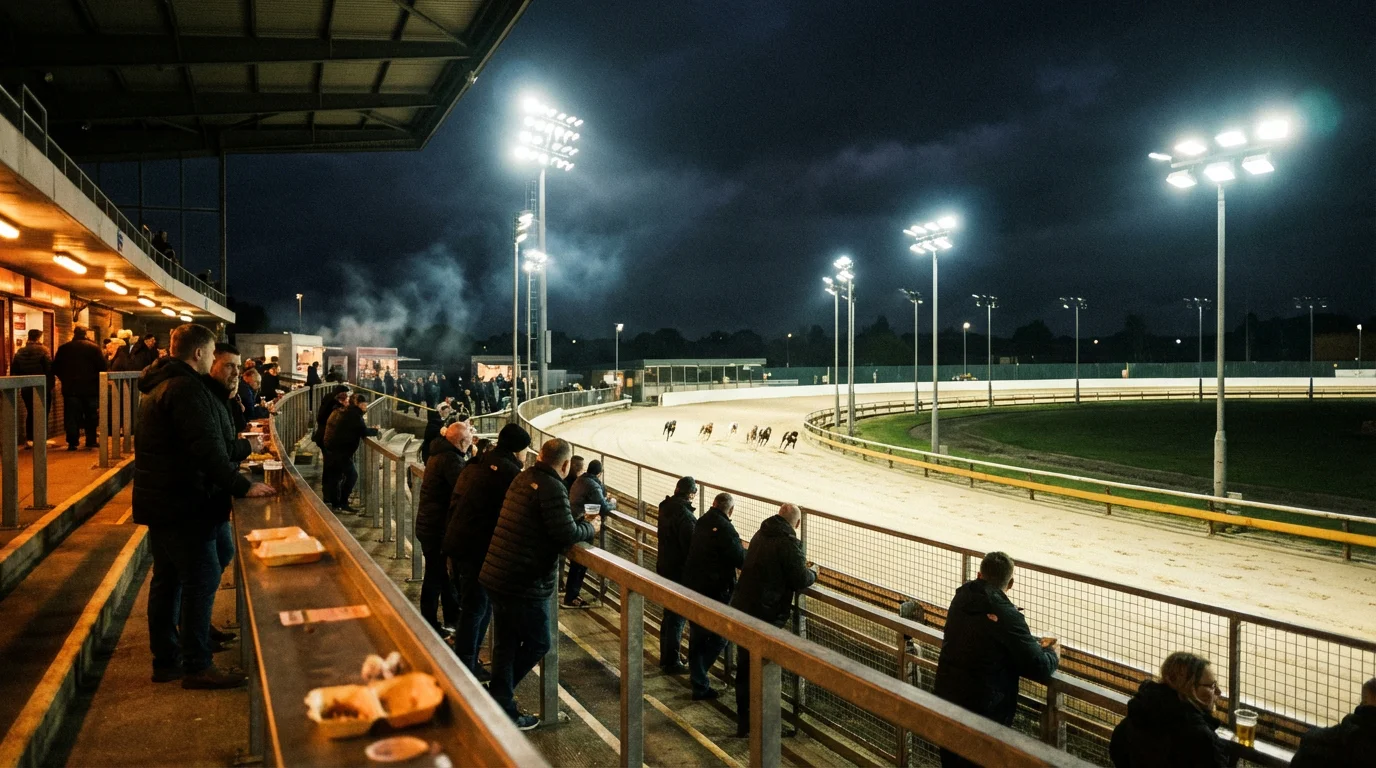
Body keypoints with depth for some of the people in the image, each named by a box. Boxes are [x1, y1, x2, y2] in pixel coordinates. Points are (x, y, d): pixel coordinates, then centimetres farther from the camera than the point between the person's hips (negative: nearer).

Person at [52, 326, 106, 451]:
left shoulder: (63, 348, 1)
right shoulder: (94, 347, -5)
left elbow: (55, 368, 3)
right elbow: (102, 367, -7)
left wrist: (65, 379, 17)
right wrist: (97, 380, 9)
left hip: (70, 388, 1)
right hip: (90, 387, -1)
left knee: (72, 416, 4)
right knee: (91, 415, 10)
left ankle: (72, 442, -1)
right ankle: (91, 440, 10)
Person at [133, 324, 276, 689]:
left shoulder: (160, 384, 16)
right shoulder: (187, 389, -18)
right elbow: (206, 449, -25)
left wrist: (239, 447, 25)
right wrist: (242, 486, -23)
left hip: (160, 501, 11)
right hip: (184, 504, -11)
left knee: (167, 579, 15)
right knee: (201, 579, -5)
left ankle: (165, 660, 24)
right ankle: (197, 666, 1)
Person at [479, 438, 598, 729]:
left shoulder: (522, 479, 10)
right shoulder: (552, 489, -18)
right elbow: (567, 534, -20)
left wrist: (579, 521, 13)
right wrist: (590, 527, 0)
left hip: (496, 576, 9)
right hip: (525, 585, -9)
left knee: (505, 644, 17)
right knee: (538, 643, 10)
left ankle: (502, 707, 25)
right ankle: (499, 697, 12)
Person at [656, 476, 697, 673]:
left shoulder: (666, 508, 2)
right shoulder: (685, 516, -25)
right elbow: (692, 547, -23)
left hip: (664, 568, 9)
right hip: (680, 572, -9)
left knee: (669, 614, 21)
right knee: (677, 618, 3)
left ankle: (666, 657, 32)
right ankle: (672, 662, 12)